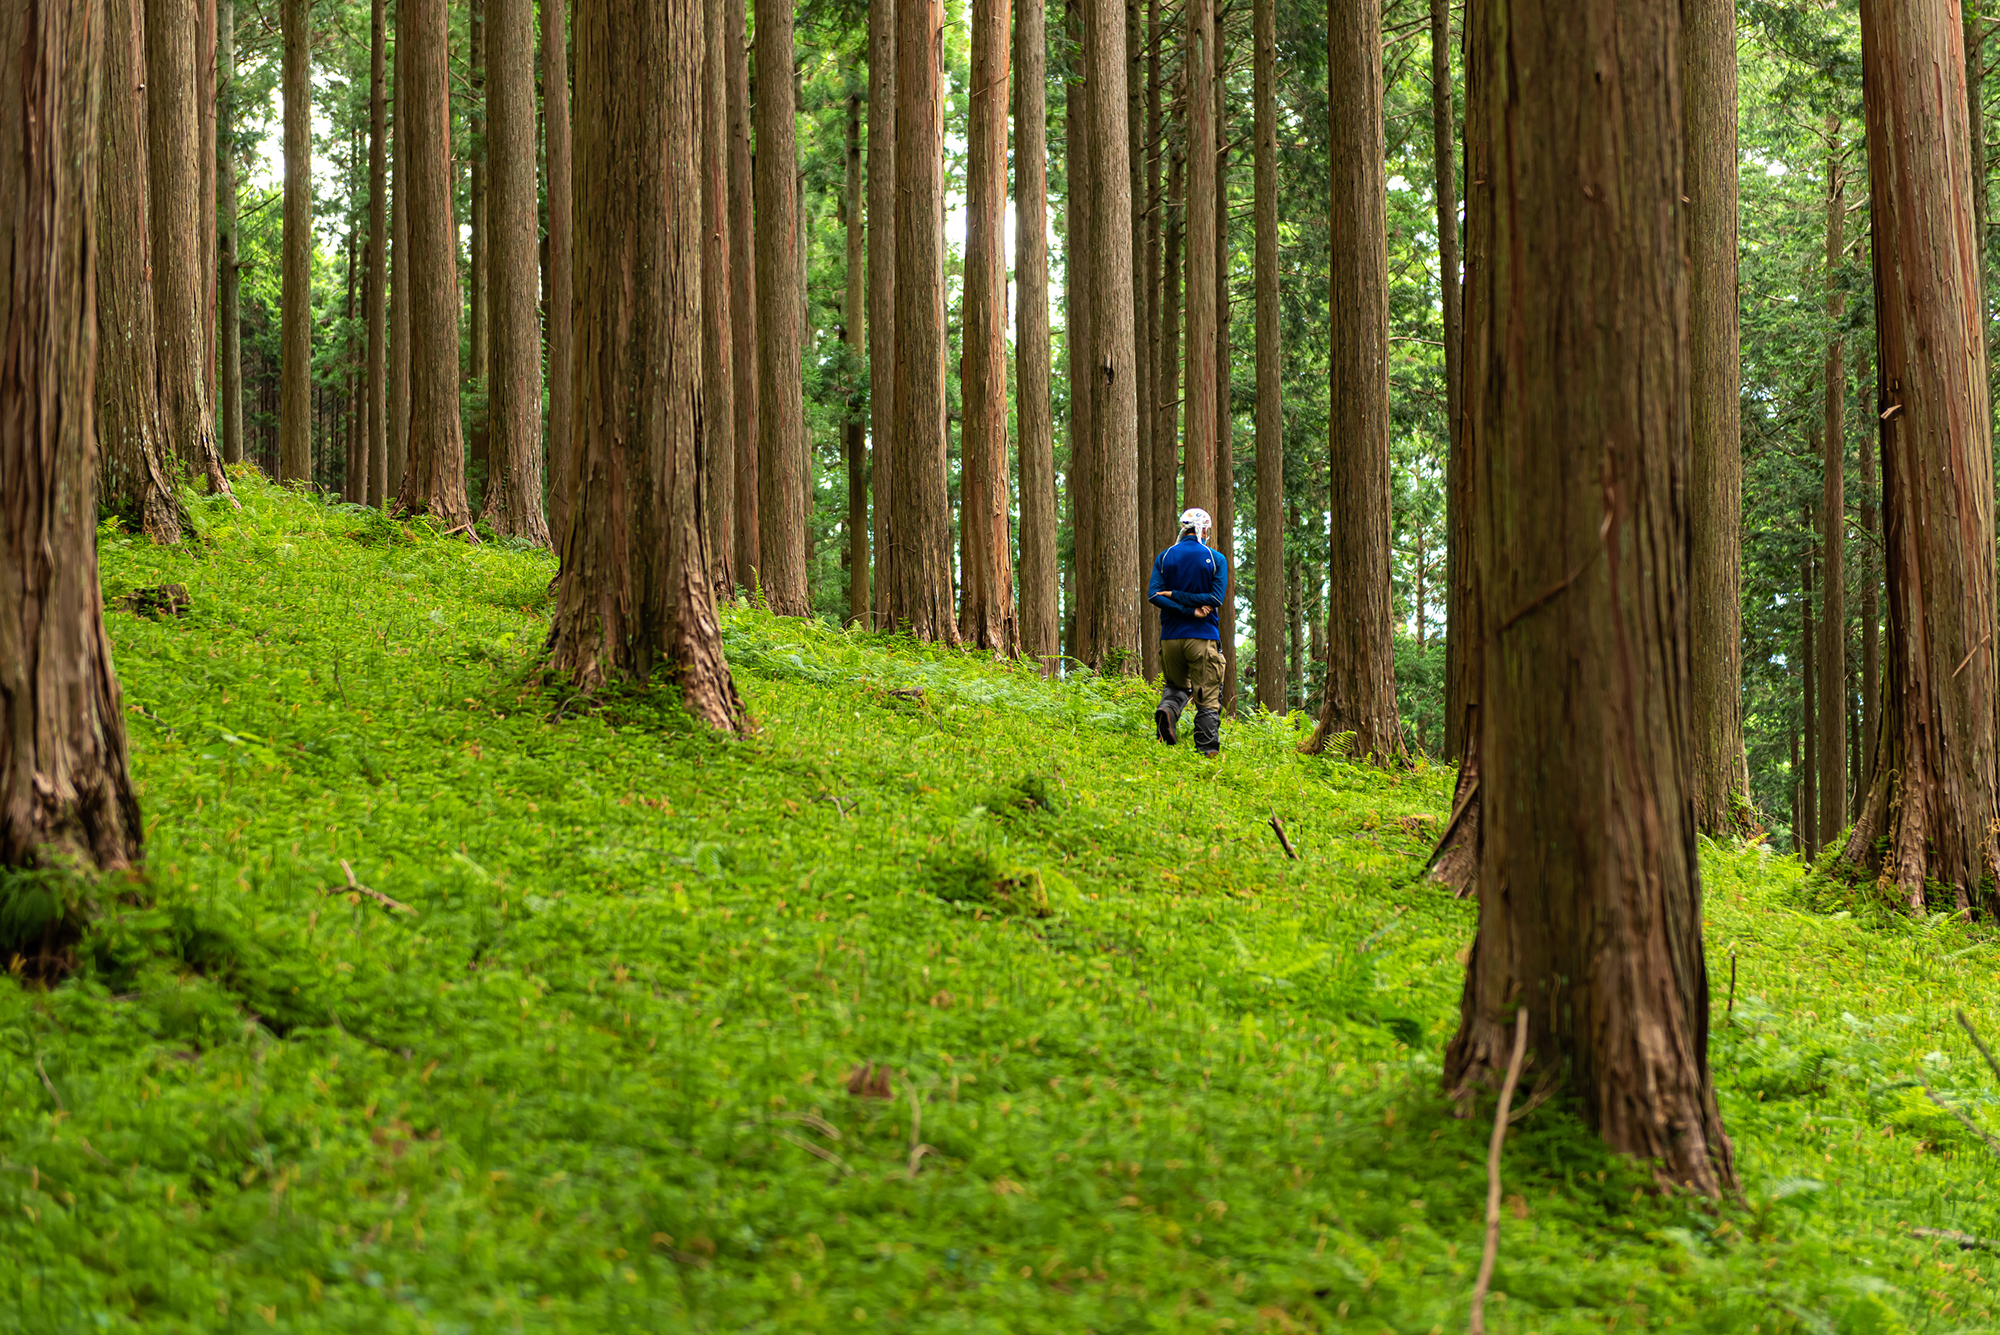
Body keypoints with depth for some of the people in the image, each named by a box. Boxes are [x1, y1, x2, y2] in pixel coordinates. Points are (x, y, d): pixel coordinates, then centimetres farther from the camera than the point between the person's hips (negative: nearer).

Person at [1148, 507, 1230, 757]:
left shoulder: (1164, 558, 5)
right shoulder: (1216, 559, -2)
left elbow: (1154, 595, -5)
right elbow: (1216, 598, -11)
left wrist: (1189, 611, -10)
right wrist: (1179, 596, -8)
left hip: (1171, 636, 2)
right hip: (1203, 637, -2)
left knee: (1176, 686, 19)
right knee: (1207, 697, 2)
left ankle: (1167, 709, -12)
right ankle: (1208, 748, -6)